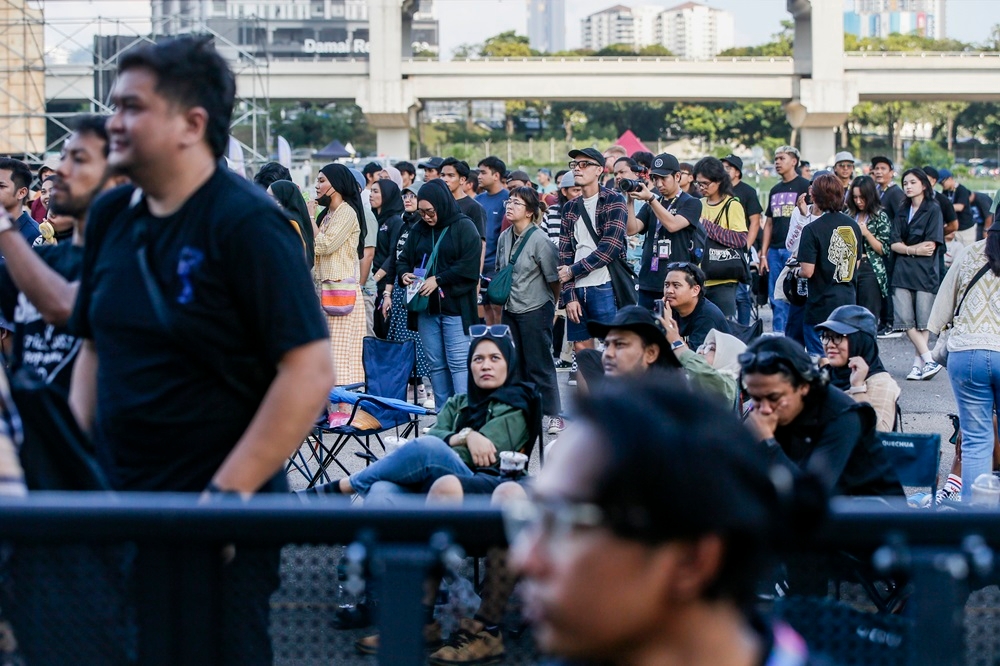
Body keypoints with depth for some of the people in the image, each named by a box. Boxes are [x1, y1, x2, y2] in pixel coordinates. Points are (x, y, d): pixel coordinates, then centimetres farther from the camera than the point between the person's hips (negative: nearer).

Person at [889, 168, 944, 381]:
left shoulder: (933, 209, 0)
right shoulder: (902, 212, 16)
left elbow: (931, 244, -8)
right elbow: (894, 244, 6)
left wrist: (906, 248, -4)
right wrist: (915, 249, -10)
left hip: (925, 271, -5)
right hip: (903, 272, 5)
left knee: (922, 320, -3)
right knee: (905, 320, -6)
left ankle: (919, 363, 2)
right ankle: (929, 361, -3)